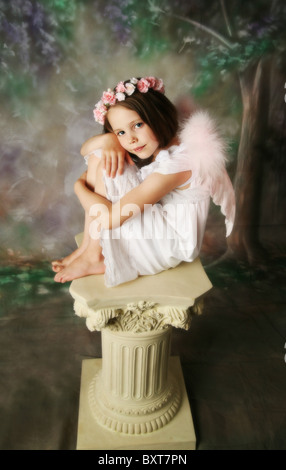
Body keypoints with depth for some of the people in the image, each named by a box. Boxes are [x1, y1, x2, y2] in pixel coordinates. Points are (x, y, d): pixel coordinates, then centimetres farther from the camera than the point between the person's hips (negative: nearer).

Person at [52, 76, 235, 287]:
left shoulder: (177, 163, -30)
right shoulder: (154, 144, -2)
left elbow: (109, 218, -30)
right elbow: (85, 149, 4)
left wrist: (80, 187, -11)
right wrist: (107, 139, -19)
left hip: (171, 244, -9)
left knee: (103, 167, -19)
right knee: (97, 157, -2)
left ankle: (95, 256, -7)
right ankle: (89, 247, -2)